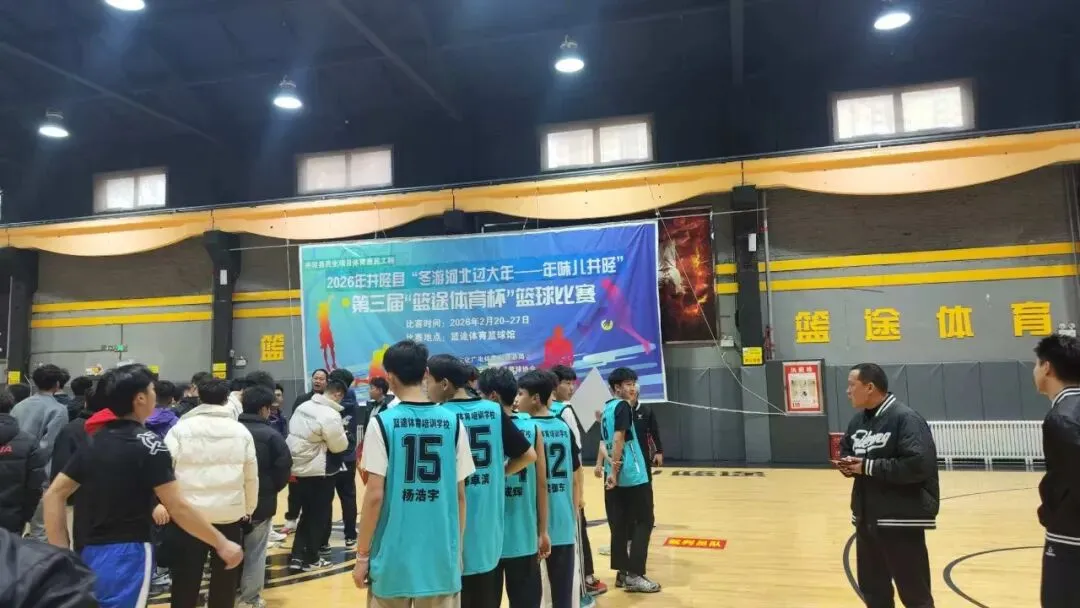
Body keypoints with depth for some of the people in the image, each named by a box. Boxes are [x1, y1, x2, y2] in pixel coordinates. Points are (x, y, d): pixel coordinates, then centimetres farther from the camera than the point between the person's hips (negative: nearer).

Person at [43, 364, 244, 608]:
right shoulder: (147, 443, -14)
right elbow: (178, 507, -16)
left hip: (91, 553, 8)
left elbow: (54, 495, 8)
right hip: (126, 555, -8)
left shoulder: (94, 441, 8)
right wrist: (222, 543, -9)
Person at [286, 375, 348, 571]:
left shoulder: (303, 407, 5)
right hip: (318, 472, -8)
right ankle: (311, 559, 15)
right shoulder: (331, 415, -20)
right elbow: (340, 446, -12)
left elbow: (296, 433, 13)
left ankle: (297, 556, 17)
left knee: (307, 513, 18)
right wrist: (342, 434, 7)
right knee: (319, 515, 7)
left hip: (299, 468, 8)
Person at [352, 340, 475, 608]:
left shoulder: (382, 423, -8)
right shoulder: (453, 422, 0)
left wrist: (362, 555, 1)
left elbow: (375, 495, -10)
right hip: (442, 556, 3)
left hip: (394, 558, -2)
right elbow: (459, 494, 3)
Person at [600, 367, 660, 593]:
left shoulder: (607, 408, 15)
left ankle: (622, 572, 16)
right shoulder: (623, 406, -11)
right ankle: (634, 575, -1)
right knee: (644, 522, 1)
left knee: (620, 524, 11)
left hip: (616, 475, 8)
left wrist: (611, 467, 13)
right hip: (632, 475, -8)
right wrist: (614, 471, -20)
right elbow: (618, 439, -20)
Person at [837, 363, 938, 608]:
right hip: (866, 519, 8)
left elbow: (918, 464, -26)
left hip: (901, 521, -8)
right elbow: (845, 449, 22)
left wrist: (868, 467, -22)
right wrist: (847, 464, -1)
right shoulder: (858, 419, 9)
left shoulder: (905, 418, -16)